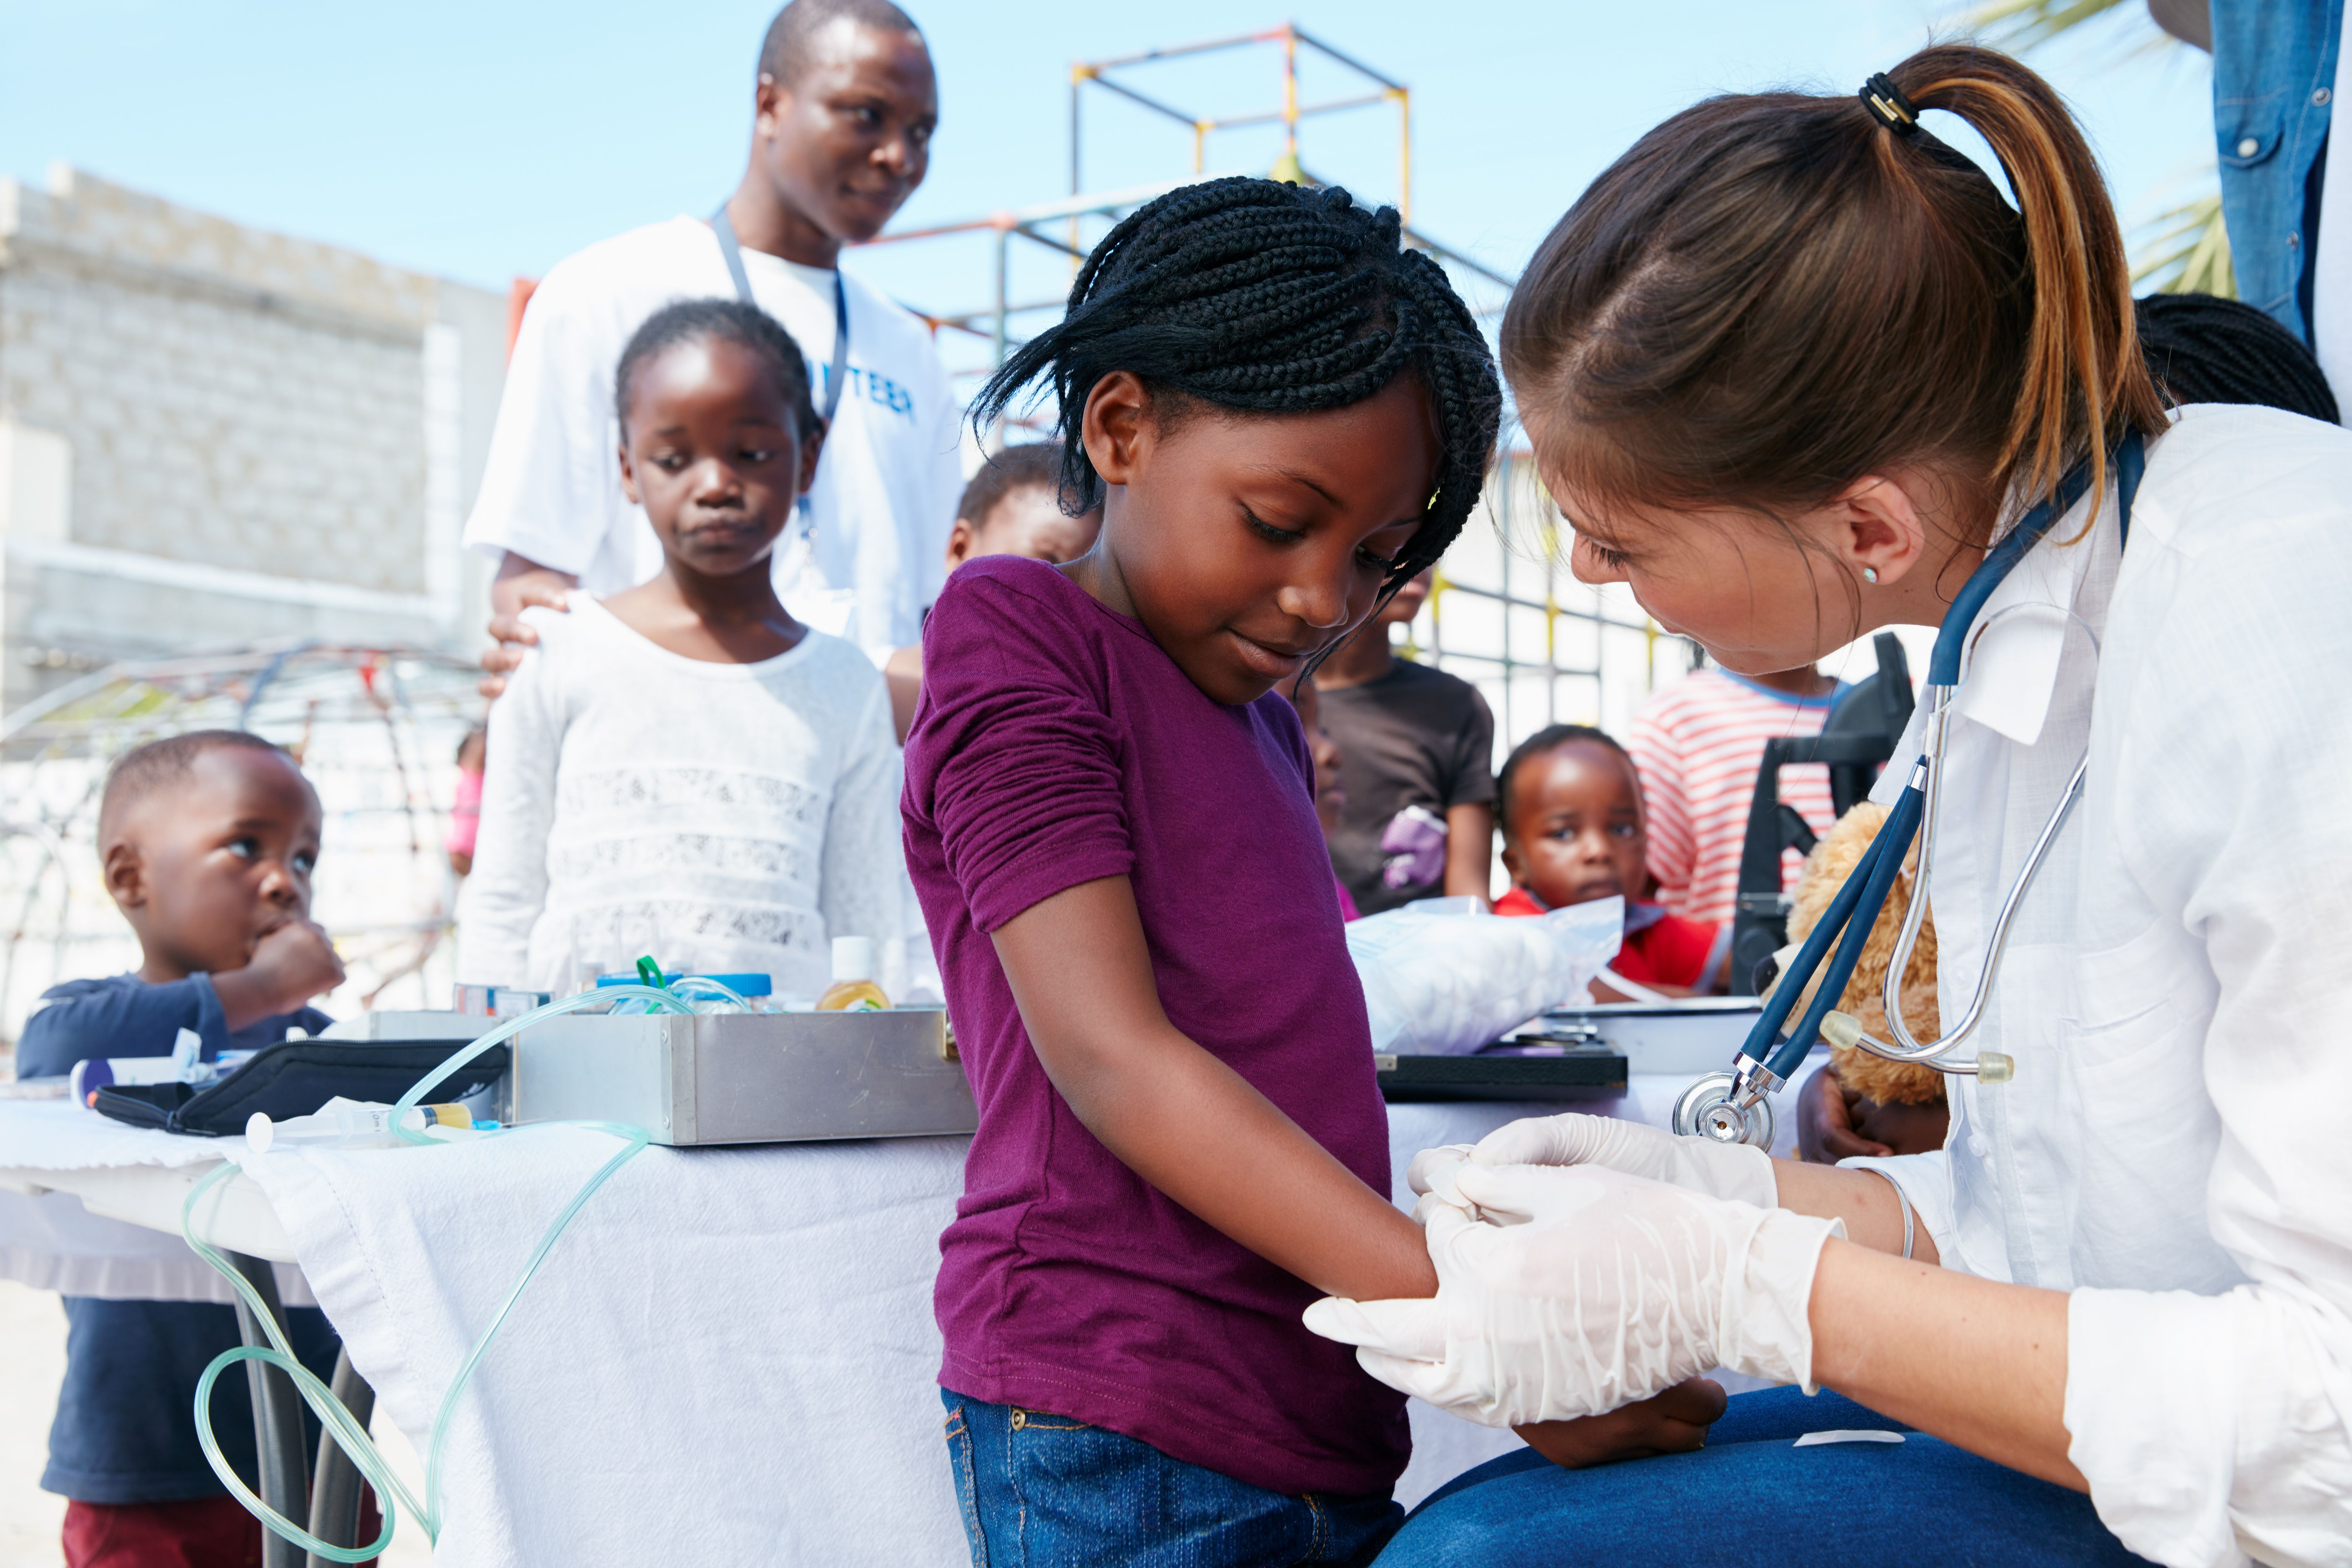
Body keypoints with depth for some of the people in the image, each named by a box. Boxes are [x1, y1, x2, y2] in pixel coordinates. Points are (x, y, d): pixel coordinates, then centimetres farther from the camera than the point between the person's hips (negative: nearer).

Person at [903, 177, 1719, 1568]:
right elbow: (1108, 1056, -14)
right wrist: (1473, 1313, -22)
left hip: (1322, 1428, 8)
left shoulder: (1267, 725, 21)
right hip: (1119, 1448, -7)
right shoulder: (1017, 630, -3)